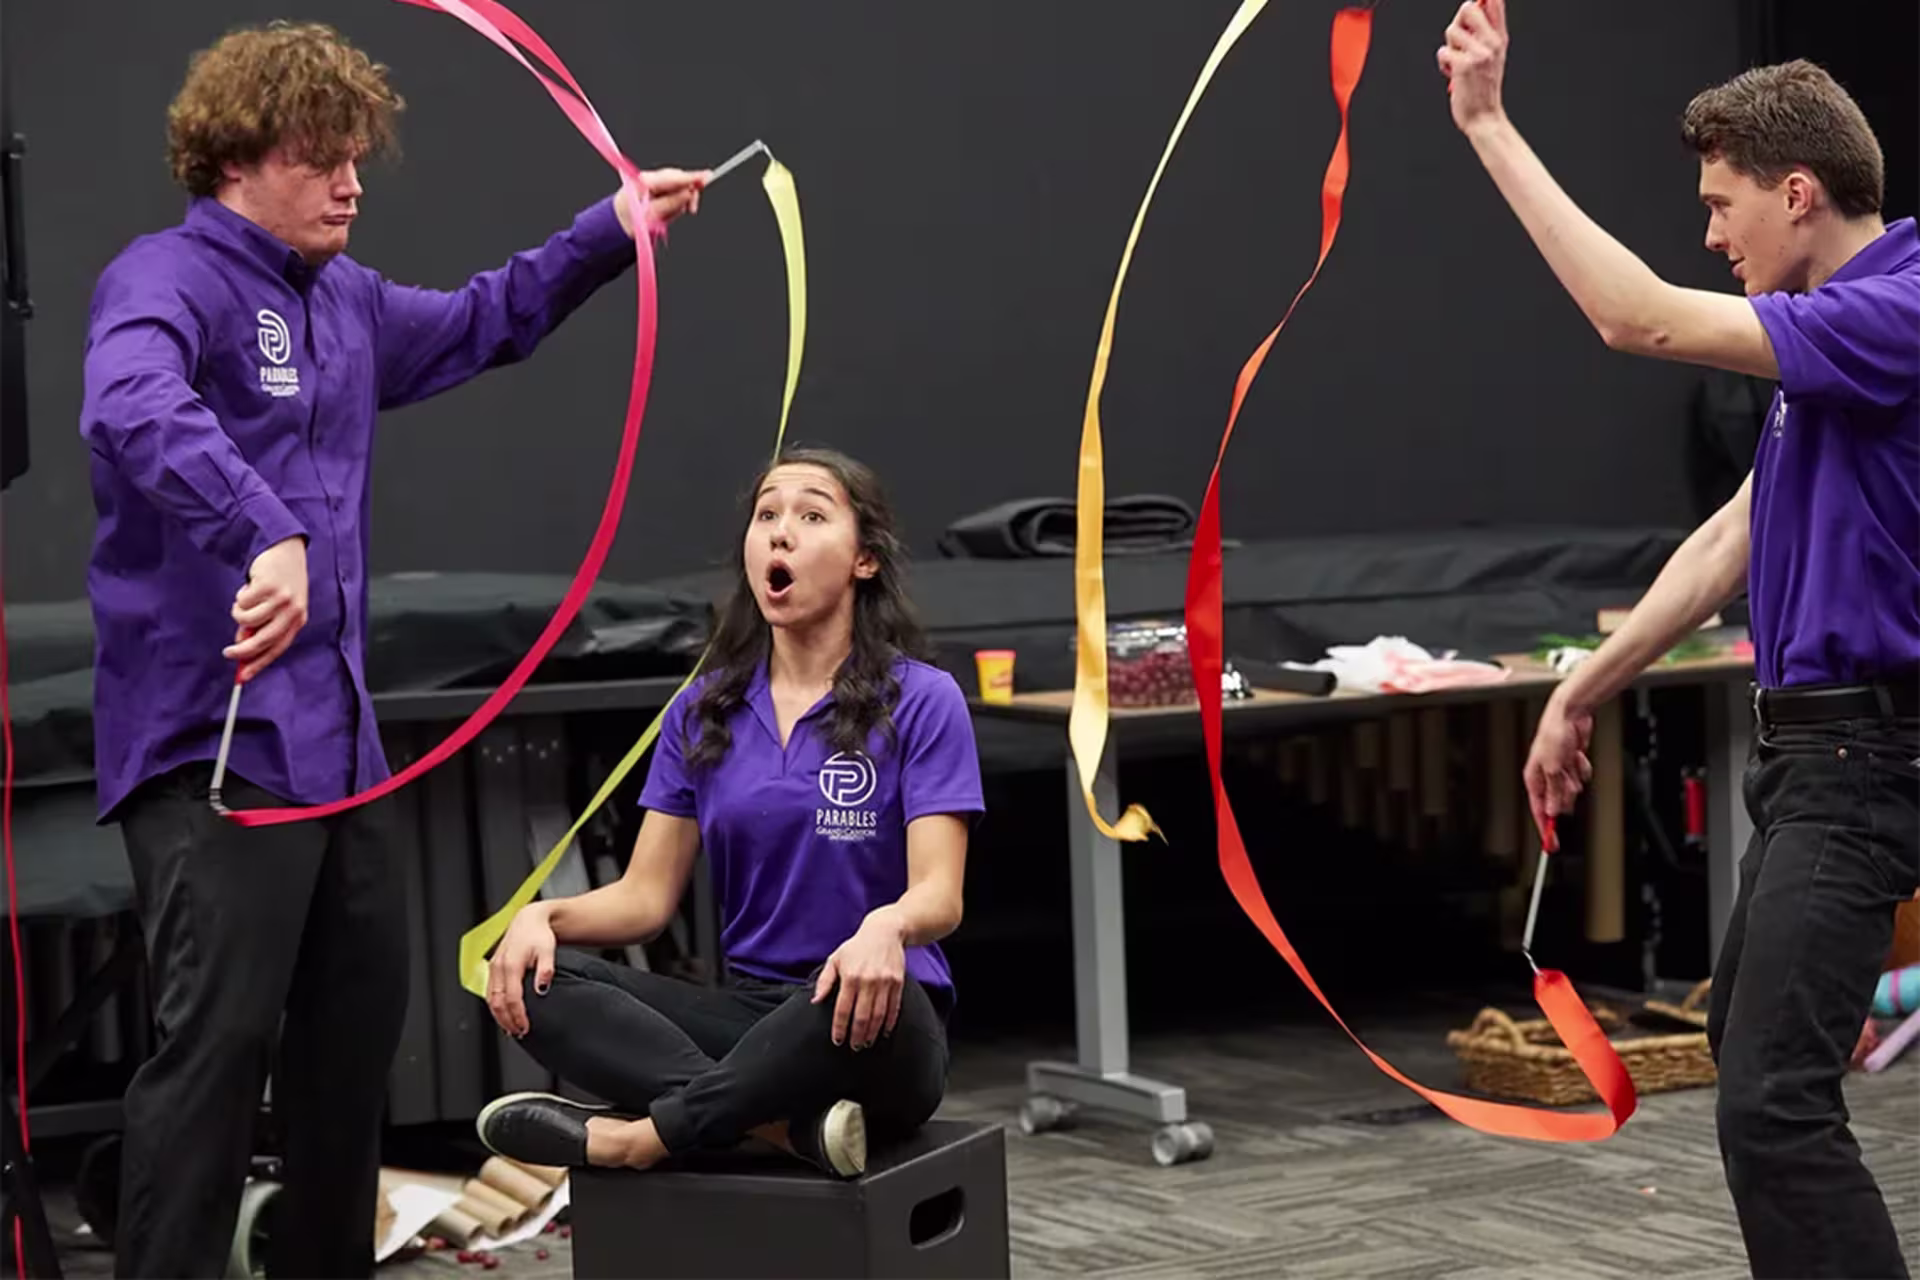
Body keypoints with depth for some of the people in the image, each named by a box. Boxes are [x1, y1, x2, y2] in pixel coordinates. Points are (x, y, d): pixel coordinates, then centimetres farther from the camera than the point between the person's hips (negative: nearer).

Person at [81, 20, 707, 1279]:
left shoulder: (344, 301, 15)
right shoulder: (166, 277, -12)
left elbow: (476, 327, 34)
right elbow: (133, 409, -34)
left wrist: (611, 231, 26)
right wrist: (265, 537, -45)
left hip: (337, 731, 9)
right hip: (213, 736, -9)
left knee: (357, 1021, 17)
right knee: (219, 1038, -14)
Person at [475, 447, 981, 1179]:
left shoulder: (919, 701, -4)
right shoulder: (703, 713, 10)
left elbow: (939, 896, -14)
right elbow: (647, 896, 7)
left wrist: (885, 927, -38)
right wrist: (545, 916, -15)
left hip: (864, 1024, -4)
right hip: (749, 1010, 5)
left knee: (873, 996, -41)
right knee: (534, 978, -20)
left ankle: (640, 1133, -27)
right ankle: (792, 1125, -34)